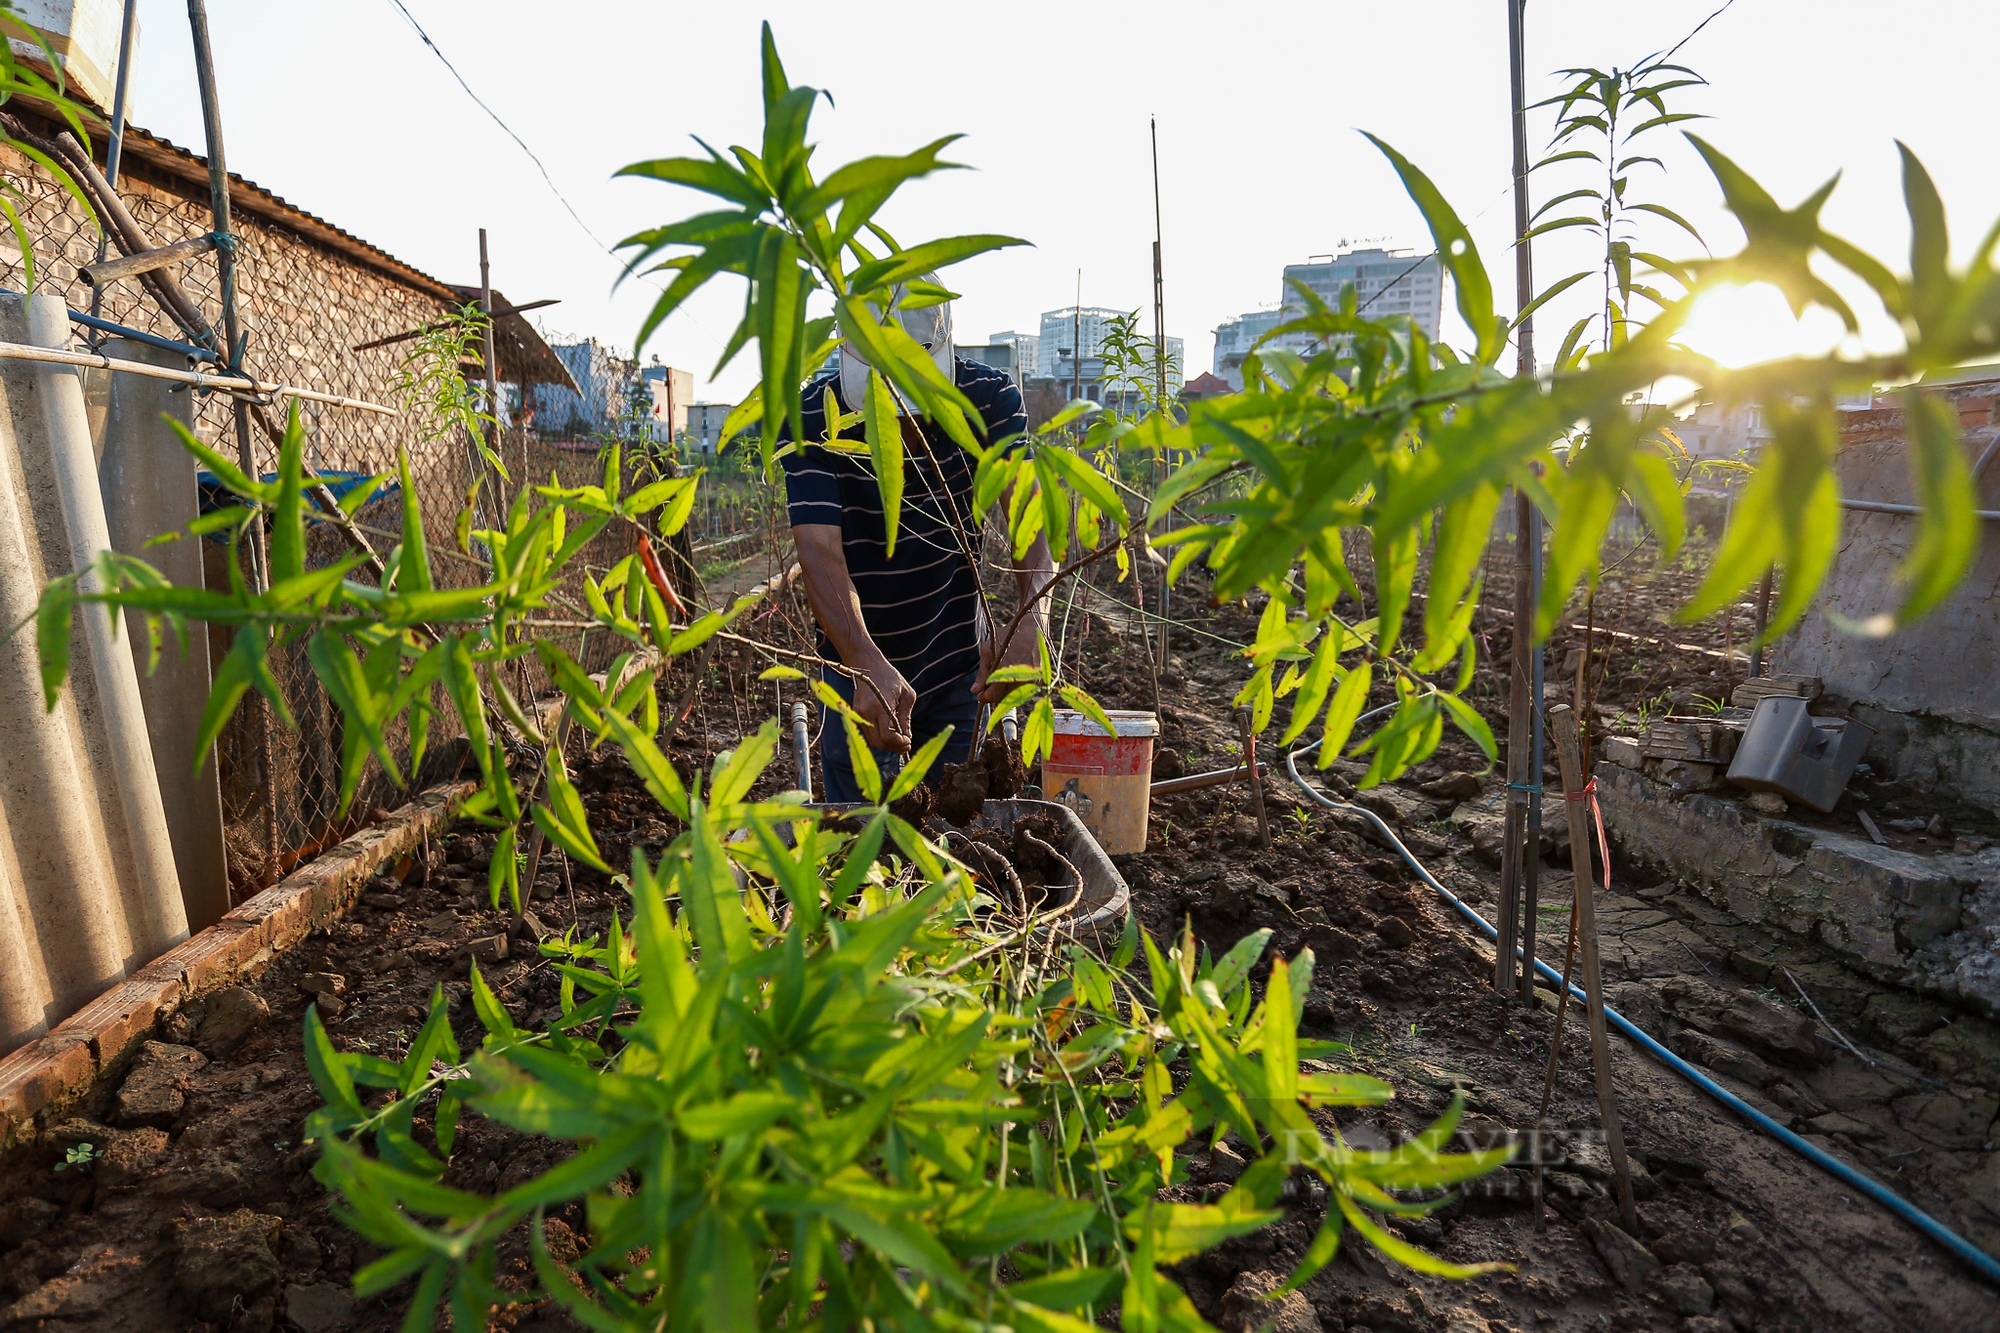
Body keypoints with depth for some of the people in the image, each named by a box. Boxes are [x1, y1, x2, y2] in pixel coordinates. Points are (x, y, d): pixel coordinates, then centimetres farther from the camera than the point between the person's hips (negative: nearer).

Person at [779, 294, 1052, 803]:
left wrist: (1031, 617, -45)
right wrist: (867, 665, -46)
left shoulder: (990, 396, -12)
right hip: (860, 668, -1)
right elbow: (819, 548, -30)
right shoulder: (812, 417, -18)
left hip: (962, 664, 2)